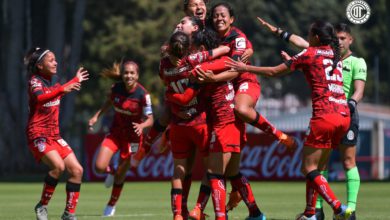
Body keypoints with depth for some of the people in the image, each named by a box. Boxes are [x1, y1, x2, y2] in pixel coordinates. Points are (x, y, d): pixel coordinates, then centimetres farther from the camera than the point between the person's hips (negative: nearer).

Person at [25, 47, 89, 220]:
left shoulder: (53, 79, 11)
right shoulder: (35, 81, -13)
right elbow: (39, 97, -36)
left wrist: (75, 81, 41)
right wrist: (61, 89, -47)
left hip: (54, 135, 8)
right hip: (38, 135, -8)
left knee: (77, 170, -1)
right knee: (58, 166, -29)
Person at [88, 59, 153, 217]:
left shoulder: (143, 94, -21)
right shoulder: (116, 88, -12)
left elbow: (150, 119, -16)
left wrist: (142, 125, -37)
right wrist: (96, 116, -2)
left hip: (132, 137, -3)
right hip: (115, 133, 3)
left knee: (120, 174, 5)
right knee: (100, 167, -13)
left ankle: (111, 205, 30)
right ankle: (111, 172, 25)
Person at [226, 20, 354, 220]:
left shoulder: (310, 54, -1)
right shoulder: (335, 55, 17)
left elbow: (274, 71, 4)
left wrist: (245, 68, 14)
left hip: (325, 116, -7)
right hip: (344, 116, 7)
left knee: (309, 168, -5)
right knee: (316, 167, 15)